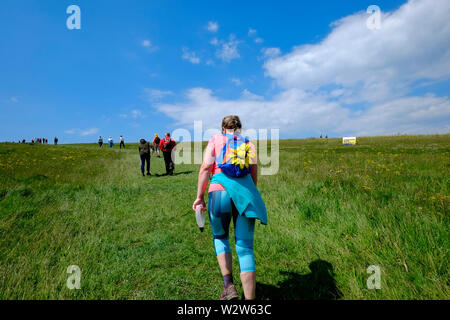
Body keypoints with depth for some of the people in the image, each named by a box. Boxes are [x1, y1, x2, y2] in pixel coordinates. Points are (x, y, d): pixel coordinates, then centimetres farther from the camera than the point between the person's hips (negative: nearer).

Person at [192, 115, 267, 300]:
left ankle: (228, 285, 12)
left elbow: (205, 169, 1)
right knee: (245, 248, 6)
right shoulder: (249, 145, 19)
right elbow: (254, 177, 15)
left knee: (220, 237, 22)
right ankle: (250, 298, 5)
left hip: (220, 192, -1)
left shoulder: (216, 140, 13)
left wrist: (200, 197, 2)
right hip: (245, 194, 2)